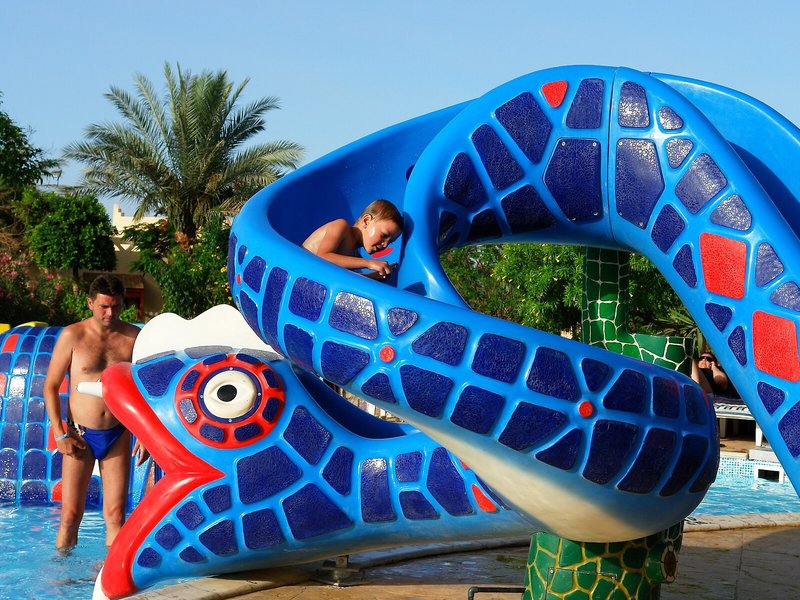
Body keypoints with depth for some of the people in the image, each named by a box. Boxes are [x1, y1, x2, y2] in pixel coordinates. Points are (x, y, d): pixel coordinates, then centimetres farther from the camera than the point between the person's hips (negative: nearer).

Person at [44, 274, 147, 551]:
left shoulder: (133, 337, 1)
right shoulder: (72, 336, -5)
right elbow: (51, 386, -1)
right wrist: (59, 434, -7)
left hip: (118, 436, 2)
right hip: (80, 436, -1)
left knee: (115, 514, 2)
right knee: (70, 514, -1)